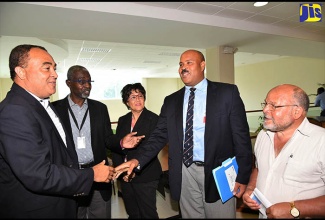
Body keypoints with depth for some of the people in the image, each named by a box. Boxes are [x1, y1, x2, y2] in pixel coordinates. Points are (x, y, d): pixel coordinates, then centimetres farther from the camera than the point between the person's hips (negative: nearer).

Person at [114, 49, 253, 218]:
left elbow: (241, 136, -4)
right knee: (190, 215, 17)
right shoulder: (171, 101, 6)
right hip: (185, 174, 3)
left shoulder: (227, 92, -3)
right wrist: (137, 160, -11)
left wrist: (242, 176, -6)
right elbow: (159, 136, 3)